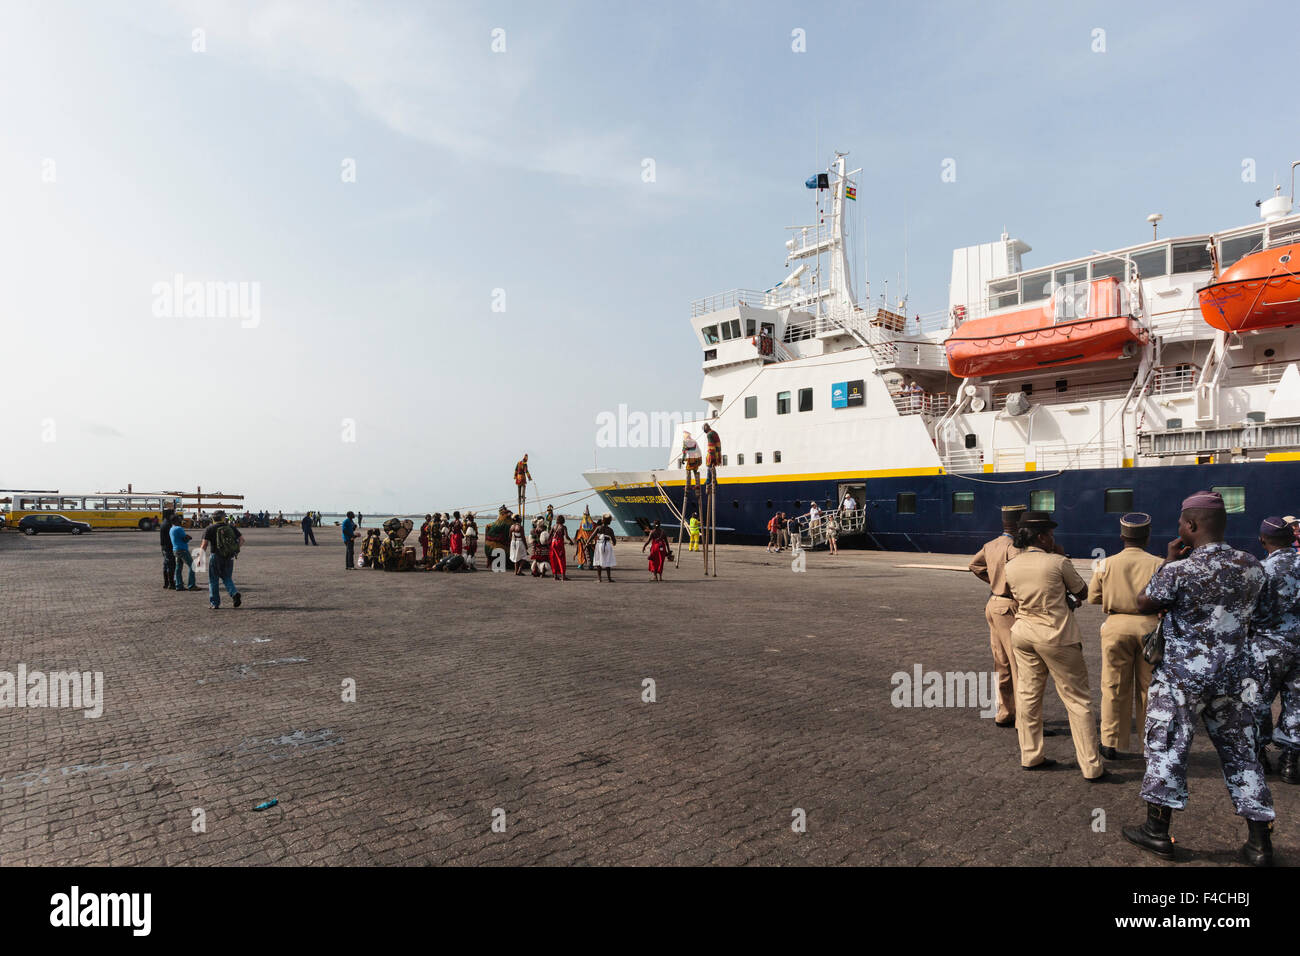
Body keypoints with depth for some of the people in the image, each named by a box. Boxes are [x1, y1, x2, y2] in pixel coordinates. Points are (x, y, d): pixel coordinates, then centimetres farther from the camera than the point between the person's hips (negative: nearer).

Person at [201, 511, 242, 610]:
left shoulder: (210, 529, -3)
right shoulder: (230, 527, 7)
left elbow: (204, 545, -8)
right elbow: (242, 540, 5)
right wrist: (236, 549, 16)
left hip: (216, 557, -3)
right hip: (229, 557, 3)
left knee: (213, 580, 9)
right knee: (227, 578, 14)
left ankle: (214, 603, 11)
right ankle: (234, 593, -11)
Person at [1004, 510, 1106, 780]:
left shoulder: (1010, 567, 0)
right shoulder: (1057, 562, -14)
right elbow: (1082, 593, -1)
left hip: (1022, 633, 5)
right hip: (1055, 636, -5)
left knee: (1027, 694, 14)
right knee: (1078, 701, 6)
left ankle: (1030, 756, 23)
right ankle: (1092, 767, 12)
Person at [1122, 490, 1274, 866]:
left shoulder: (1180, 570, -18)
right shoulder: (1251, 566, 0)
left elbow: (1143, 604, -4)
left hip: (1182, 675, -5)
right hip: (1235, 675, 5)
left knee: (1167, 748, 5)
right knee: (1241, 753, 14)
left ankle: (1157, 832, 14)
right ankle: (1260, 845, 21)